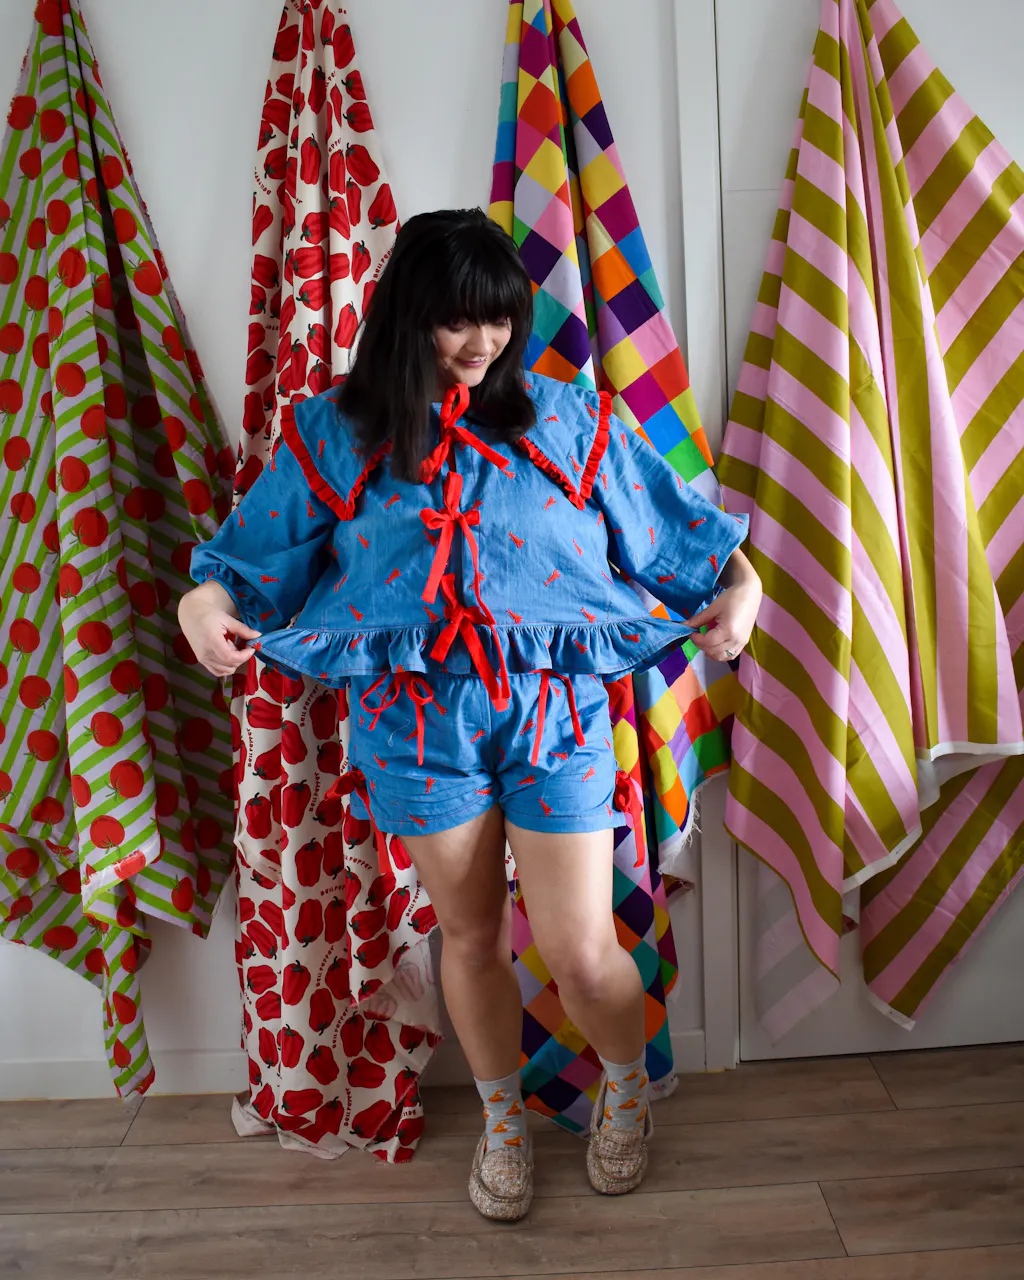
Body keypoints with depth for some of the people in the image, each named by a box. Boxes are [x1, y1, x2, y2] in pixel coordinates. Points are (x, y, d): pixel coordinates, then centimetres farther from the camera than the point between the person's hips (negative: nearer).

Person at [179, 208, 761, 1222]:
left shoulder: (567, 420, 2)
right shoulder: (334, 434, 2)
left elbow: (675, 531, 6)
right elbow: (251, 557, 5)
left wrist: (739, 586, -9)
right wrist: (204, 602, -14)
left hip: (553, 711, 0)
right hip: (415, 721, 1)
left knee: (581, 953, 3)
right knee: (471, 936, 17)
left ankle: (625, 1085, 40)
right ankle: (502, 1118, 45)